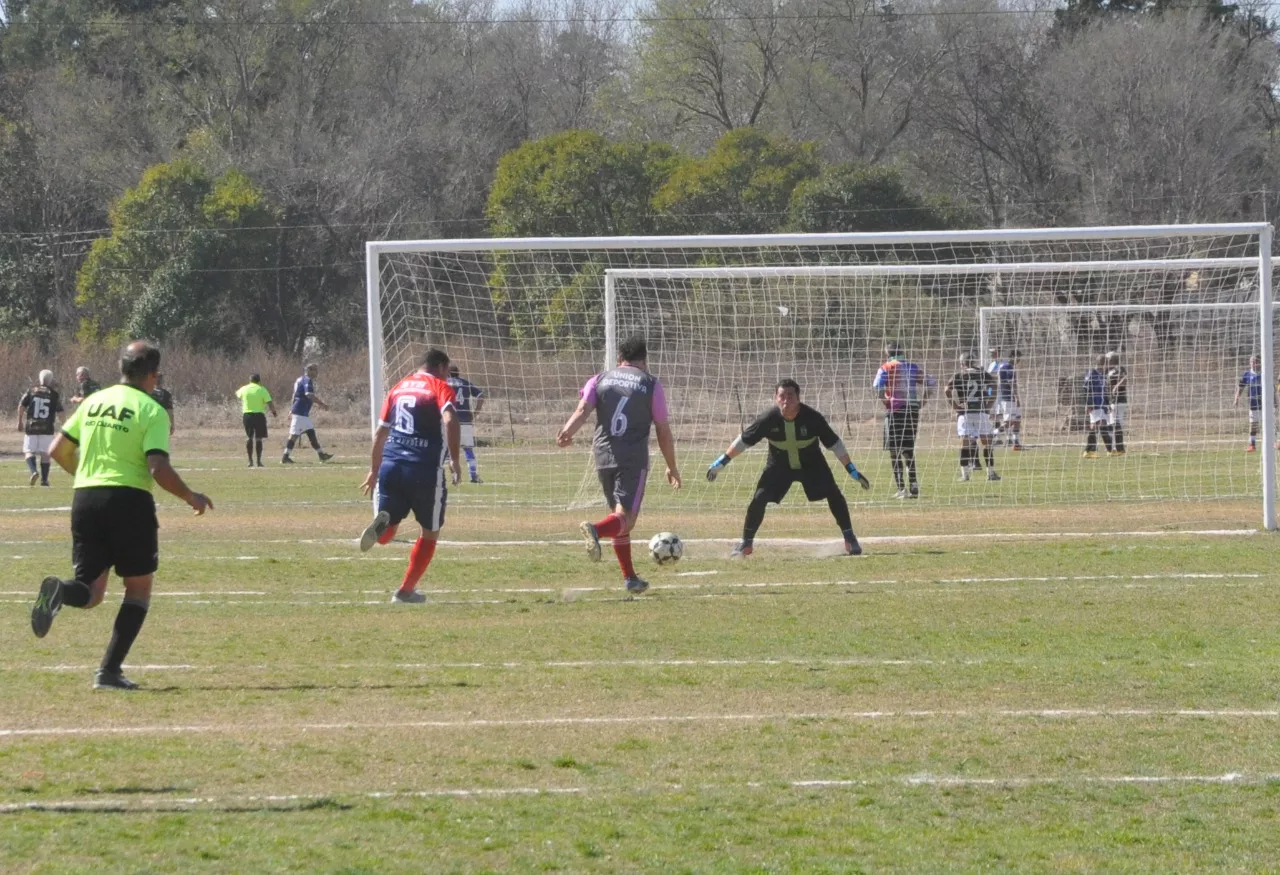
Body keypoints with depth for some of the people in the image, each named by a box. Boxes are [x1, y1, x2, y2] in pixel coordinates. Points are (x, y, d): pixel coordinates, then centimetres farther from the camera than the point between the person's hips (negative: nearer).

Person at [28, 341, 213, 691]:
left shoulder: (94, 401, 11)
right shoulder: (152, 411, -6)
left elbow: (58, 451, 15)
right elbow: (159, 469, -15)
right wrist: (191, 498, 1)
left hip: (85, 500, 5)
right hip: (129, 501, -5)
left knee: (91, 592, 11)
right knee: (138, 589, 12)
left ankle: (59, 592, -27)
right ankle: (109, 671, 2)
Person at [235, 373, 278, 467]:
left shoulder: (244, 389, 5)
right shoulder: (262, 390, -5)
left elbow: (237, 393, 28)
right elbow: (270, 403, -10)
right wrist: (274, 412, 7)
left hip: (247, 415, 3)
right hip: (259, 415, -3)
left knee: (249, 437, 12)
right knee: (258, 438, 2)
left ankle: (250, 461, 9)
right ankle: (259, 461, 0)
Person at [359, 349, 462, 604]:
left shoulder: (399, 388, 18)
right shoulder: (440, 388, 1)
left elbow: (380, 432, 20)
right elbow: (450, 420, -19)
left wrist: (374, 470, 28)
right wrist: (455, 461, -14)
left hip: (390, 466, 4)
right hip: (425, 469, -4)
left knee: (385, 535, 10)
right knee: (430, 533, 14)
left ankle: (381, 524, -26)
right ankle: (405, 591, 15)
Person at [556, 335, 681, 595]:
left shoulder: (600, 381, 12)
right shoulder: (651, 385, 5)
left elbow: (583, 410, -7)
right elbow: (663, 431, 5)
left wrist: (567, 432, -20)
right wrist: (672, 467, 14)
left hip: (603, 457, 4)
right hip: (634, 460, -4)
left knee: (618, 515, 18)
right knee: (625, 518, -11)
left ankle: (630, 578, 22)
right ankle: (596, 530, -44)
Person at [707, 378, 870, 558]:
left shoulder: (812, 418, -26)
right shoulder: (768, 419, -25)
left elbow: (834, 443, -16)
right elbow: (743, 440, -13)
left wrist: (852, 470, -14)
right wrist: (721, 463, -14)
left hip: (811, 464, 0)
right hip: (779, 465, 0)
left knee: (834, 494, -15)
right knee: (759, 499, -13)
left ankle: (850, 539, 0)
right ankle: (746, 543, 4)